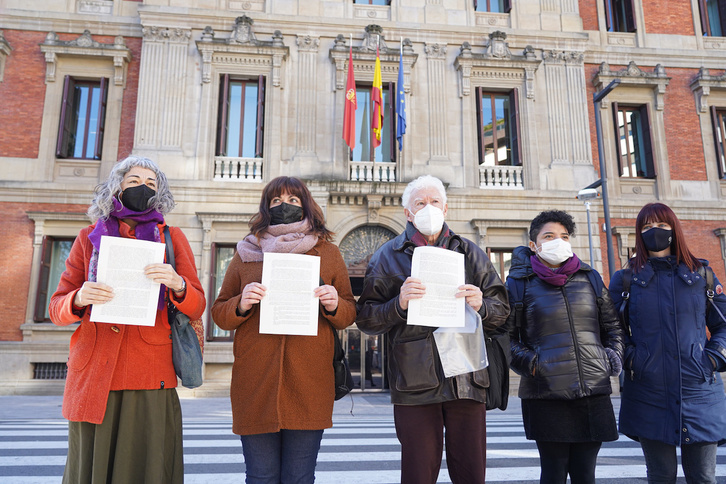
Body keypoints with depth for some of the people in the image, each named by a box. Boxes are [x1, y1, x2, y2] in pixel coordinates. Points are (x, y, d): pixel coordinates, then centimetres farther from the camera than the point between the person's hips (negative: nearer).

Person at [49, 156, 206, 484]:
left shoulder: (171, 238, 9)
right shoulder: (90, 238, 13)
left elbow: (197, 308, 3)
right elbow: (57, 309, 10)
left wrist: (177, 284, -19)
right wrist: (80, 299, -13)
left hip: (149, 381, -1)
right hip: (93, 377, 1)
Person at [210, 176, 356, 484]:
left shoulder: (328, 253, 10)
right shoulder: (246, 253, 11)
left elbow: (349, 315, 11)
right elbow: (219, 315, 11)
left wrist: (334, 305, -11)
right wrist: (241, 305, -10)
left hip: (309, 386, 0)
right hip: (255, 385, 1)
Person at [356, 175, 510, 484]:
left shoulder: (470, 253, 14)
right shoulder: (388, 256, 7)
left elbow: (501, 310, 13)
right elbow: (365, 319, 2)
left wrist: (480, 306, -9)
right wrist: (399, 304, -16)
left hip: (466, 379, 2)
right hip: (415, 382, -2)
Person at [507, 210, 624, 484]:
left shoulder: (590, 278, 12)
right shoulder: (519, 283, 2)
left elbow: (612, 326, 19)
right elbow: (506, 335, 2)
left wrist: (613, 359, 6)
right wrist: (528, 363, -11)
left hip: (594, 391, 3)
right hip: (545, 395, -3)